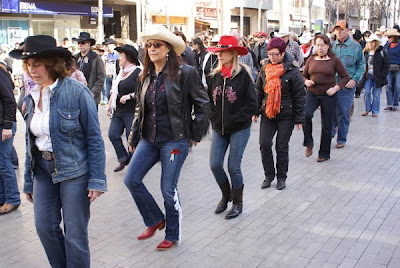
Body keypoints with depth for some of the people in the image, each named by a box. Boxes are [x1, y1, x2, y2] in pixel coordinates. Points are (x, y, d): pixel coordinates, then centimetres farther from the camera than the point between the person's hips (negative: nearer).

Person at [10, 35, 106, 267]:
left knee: (75, 234, 3)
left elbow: (94, 138, -12)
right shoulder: (31, 97, 6)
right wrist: (29, 181, 15)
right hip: (43, 169, 6)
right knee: (45, 227, 9)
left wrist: (97, 180, -14)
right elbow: (31, 141, 13)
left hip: (74, 170, -6)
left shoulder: (76, 91, -14)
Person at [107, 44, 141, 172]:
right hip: (118, 111, 8)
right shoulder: (121, 72, 15)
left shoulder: (137, 72, -12)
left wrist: (129, 96, -22)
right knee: (113, 134, 2)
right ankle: (123, 159, 18)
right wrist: (110, 104, 21)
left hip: (131, 112, -8)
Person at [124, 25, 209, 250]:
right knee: (132, 180, 3)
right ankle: (155, 220, 26)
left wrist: (195, 135, -4)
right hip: (149, 139, 7)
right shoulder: (146, 76, 8)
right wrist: (134, 138, 15)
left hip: (174, 140, -6)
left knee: (169, 189, 2)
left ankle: (173, 235, 25)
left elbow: (203, 104, -6)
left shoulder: (185, 73, -11)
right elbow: (140, 108, 15)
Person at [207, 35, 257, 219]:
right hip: (218, 128, 5)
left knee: (233, 166, 0)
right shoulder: (216, 75, 5)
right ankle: (226, 195, 29)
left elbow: (252, 104, -12)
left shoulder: (243, 74, -10)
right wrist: (214, 118, 0)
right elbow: (209, 99, 13)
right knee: (215, 165, 2)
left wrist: (234, 119, -15)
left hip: (239, 129, -5)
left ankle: (238, 203, 21)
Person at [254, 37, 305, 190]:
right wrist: (256, 111, 11)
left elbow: (299, 96, -6)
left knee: (282, 147, 4)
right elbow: (259, 91, 14)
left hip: (286, 116, -3)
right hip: (267, 114, 4)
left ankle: (281, 177, 22)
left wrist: (299, 118, -7)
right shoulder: (265, 69, 5)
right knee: (264, 143, -6)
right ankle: (269, 175, 12)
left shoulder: (292, 71, -9)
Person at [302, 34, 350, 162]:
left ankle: (324, 154, 21)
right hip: (312, 93, 2)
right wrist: (306, 81, -7)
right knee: (306, 114, -26)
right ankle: (309, 143, -3)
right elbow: (304, 76, 15)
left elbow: (346, 77, 0)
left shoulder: (334, 60, -3)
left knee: (327, 125, 5)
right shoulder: (311, 59, 6)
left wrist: (335, 88, -13)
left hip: (328, 95, -2)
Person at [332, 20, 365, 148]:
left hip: (347, 85, -2)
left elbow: (361, 65, 6)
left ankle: (341, 139, 16)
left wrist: (355, 79, -7)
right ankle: (330, 133, 26)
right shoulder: (331, 46, 8)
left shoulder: (356, 46, 2)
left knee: (343, 114, 4)